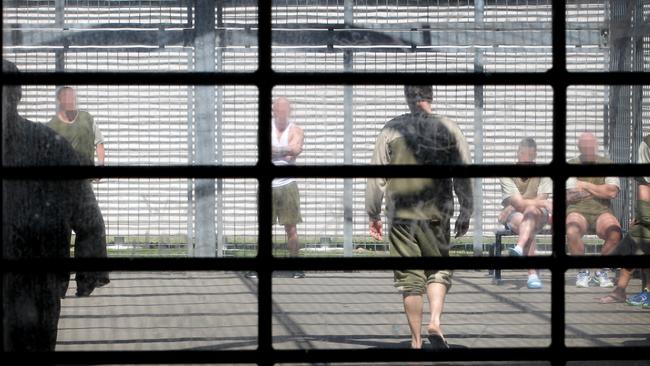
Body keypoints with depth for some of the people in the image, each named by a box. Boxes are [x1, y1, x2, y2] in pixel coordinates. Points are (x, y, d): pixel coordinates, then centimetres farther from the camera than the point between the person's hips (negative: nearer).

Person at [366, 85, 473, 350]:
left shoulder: (391, 130, -2)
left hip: (401, 213, 0)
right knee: (438, 268, 13)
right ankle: (435, 321, -10)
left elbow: (376, 177, 0)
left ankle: (416, 340, 6)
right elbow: (463, 176, 2)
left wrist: (373, 214, 9)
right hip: (438, 212, 0)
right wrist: (466, 213, 12)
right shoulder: (449, 130, 0)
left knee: (409, 276, 5)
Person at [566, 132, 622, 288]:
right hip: (577, 212, -1)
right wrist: (599, 190, -4)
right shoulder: (571, 165, 6)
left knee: (615, 233, -32)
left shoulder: (607, 164, 9)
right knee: (572, 232, -36)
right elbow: (569, 196, -6)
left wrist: (585, 186, -4)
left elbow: (612, 192, -6)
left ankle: (601, 272, -7)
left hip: (602, 212, 1)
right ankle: (582, 272, -12)